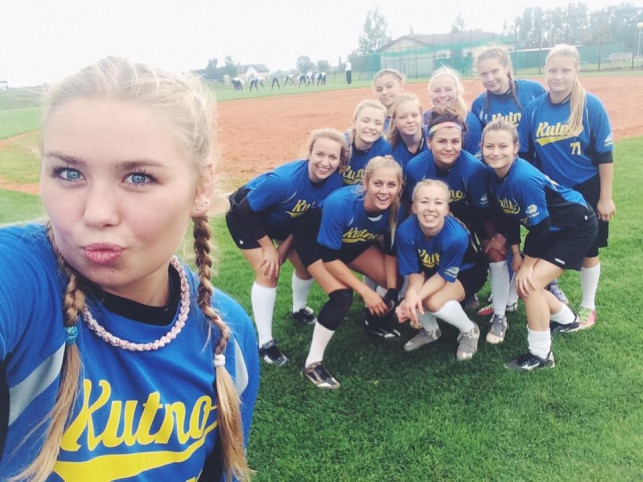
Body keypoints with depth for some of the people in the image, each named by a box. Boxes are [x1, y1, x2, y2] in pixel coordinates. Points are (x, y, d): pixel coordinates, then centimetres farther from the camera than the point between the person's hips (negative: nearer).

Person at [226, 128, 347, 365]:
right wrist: (269, 248, -19)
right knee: (268, 272, -14)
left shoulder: (334, 182, -23)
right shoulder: (284, 180, -41)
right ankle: (265, 342, -1)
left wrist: (285, 246, -11)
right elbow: (246, 211, -28)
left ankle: (298, 310, 37)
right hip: (246, 215, -5)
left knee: (306, 263, 5)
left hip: (285, 219, 6)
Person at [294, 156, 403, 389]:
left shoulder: (395, 208, -25)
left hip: (354, 241, 6)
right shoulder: (339, 203, -40)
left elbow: (390, 252, -7)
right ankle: (312, 363, -11)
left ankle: (375, 321, 29)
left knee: (396, 282, -2)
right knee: (342, 296, -25)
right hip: (315, 240, -5)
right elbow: (329, 258, -31)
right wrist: (366, 291, -28)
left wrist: (392, 291, -17)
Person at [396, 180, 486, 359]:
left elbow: (445, 275, -25)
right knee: (409, 298, -21)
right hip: (431, 268, 4)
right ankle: (430, 330, 14)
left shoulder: (456, 236, -39)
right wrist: (411, 294, -40)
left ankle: (469, 331, 4)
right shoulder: (405, 231, -30)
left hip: (467, 270, -4)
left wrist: (417, 297, -38)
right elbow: (415, 272, -18)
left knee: (434, 302, -28)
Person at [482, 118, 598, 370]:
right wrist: (516, 255, 2)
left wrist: (527, 265, -16)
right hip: (550, 228, 8)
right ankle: (567, 320, 37)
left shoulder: (524, 179, -33)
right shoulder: (495, 175, -9)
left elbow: (539, 226, -26)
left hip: (577, 227, -8)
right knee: (522, 282, 9)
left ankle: (541, 354, 1)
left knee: (529, 283, -16)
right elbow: (510, 216, 3)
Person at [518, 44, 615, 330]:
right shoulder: (533, 109, -7)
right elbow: (523, 155, 0)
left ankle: (588, 306, 28)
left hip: (586, 191, -2)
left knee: (587, 249, 10)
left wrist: (605, 197, -10)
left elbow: (605, 155, -10)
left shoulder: (591, 106, -14)